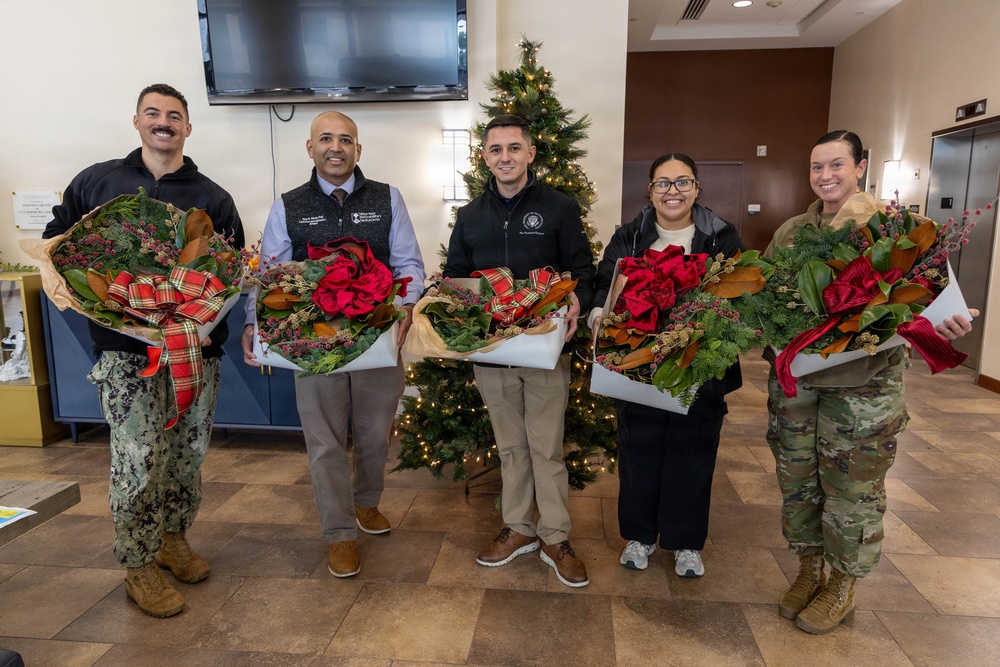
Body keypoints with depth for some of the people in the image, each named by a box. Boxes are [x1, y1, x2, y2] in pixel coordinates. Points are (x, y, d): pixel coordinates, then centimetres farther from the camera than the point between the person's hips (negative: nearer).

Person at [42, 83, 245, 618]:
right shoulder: (96, 182, 10)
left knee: (188, 453, 11)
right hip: (125, 345, -1)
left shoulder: (211, 197, 8)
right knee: (138, 462, -3)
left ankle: (173, 538, 33)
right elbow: (56, 241, 16)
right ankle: (138, 566, 16)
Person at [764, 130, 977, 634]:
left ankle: (842, 588, 29)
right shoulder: (791, 231, 9)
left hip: (862, 380, -4)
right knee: (797, 478, 13)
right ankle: (810, 570, 35)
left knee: (851, 486, 7)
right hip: (794, 375, 4)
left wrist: (943, 324, -26)